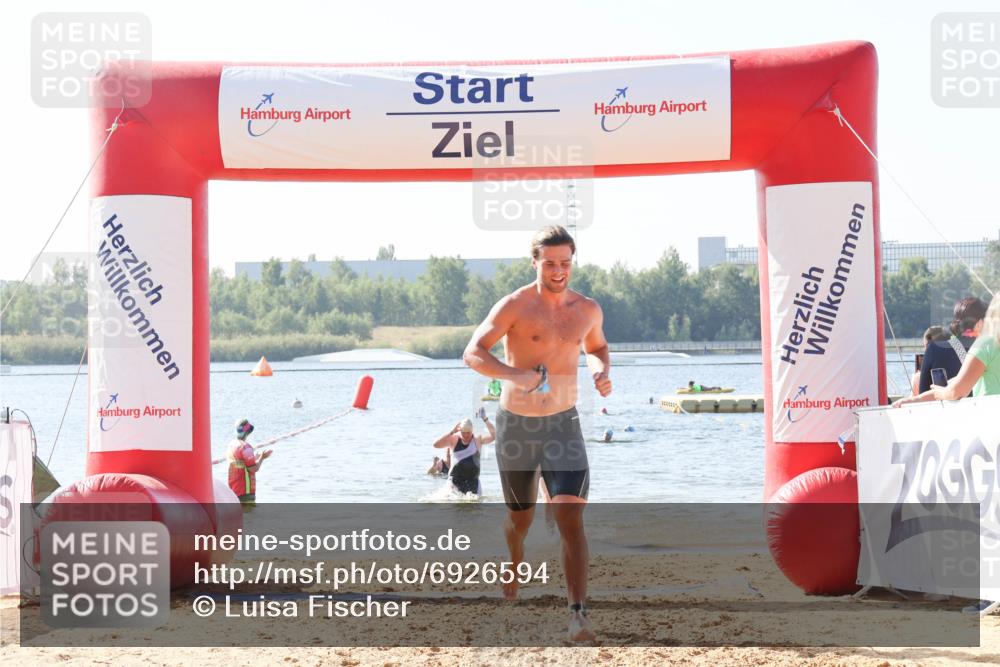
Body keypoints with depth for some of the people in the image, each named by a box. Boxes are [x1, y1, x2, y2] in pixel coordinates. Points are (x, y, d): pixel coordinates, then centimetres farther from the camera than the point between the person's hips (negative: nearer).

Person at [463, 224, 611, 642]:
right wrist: (514, 375, -37)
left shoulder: (587, 310, 3)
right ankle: (511, 581, 47)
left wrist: (602, 371, 1)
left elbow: (596, 347, 24)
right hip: (516, 425, -1)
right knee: (520, 519, 15)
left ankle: (578, 615, -20)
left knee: (571, 518, -15)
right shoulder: (515, 306, -12)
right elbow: (472, 353, -19)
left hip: (563, 426, 2)